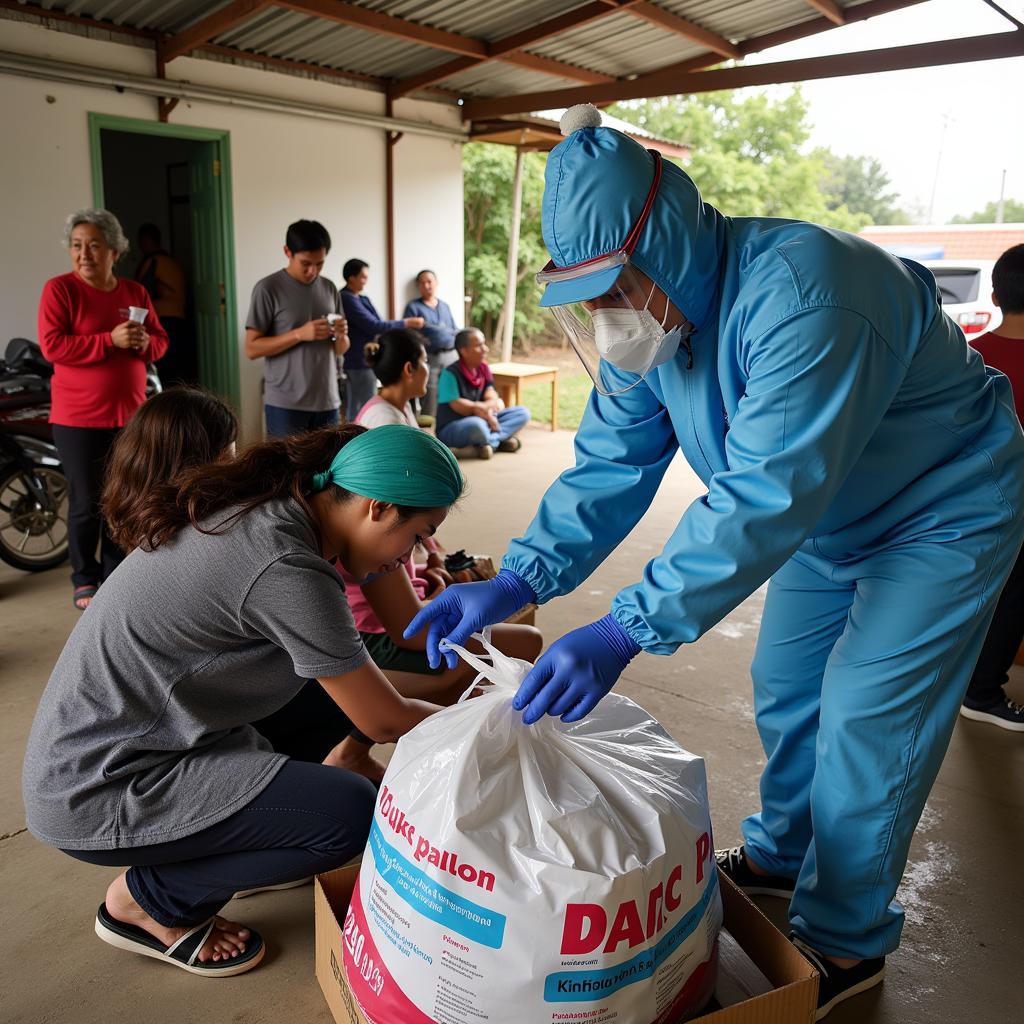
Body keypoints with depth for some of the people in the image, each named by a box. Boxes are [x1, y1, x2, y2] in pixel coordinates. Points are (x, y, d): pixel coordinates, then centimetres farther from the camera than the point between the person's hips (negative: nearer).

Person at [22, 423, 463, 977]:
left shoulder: (258, 510, 0)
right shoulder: (287, 570, -27)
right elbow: (384, 721, -17)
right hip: (98, 789, -9)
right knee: (354, 814, -15)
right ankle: (147, 900, 5)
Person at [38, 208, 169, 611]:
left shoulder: (135, 292, 8)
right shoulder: (59, 289, -7)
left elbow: (160, 341, 12)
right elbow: (52, 346, -16)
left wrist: (145, 343, -11)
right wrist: (111, 341, -24)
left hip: (130, 415, 5)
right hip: (79, 419, -5)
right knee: (86, 504, 2)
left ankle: (117, 574, 27)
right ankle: (84, 580, 16)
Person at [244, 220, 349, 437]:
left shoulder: (329, 289, 10)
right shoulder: (268, 288, -6)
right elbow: (252, 348, -8)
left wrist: (341, 336, -8)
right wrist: (299, 334, -19)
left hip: (327, 401, 5)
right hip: (285, 404, -5)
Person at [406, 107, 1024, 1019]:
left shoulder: (795, 292, -38)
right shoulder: (652, 310, -11)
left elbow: (767, 493, -44)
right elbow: (610, 465, -13)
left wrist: (626, 630, -49)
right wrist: (515, 581, -25)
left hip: (944, 515, -8)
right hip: (831, 518, 8)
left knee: (863, 722, -7)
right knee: (785, 688, 14)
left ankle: (844, 942, 15)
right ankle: (781, 853, 38)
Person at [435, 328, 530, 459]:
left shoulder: (484, 369, 5)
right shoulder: (450, 373, -16)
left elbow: (492, 398, -1)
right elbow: (457, 405, -19)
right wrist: (489, 406, -16)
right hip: (451, 429, -8)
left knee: (523, 412, -5)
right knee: (477, 425, -43)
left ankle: (484, 444, -21)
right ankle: (499, 440, -14)